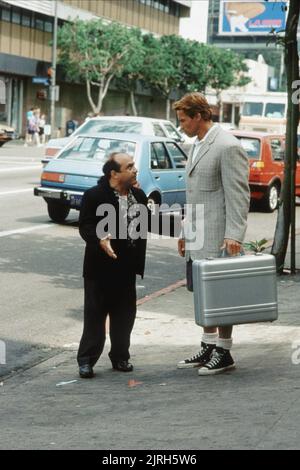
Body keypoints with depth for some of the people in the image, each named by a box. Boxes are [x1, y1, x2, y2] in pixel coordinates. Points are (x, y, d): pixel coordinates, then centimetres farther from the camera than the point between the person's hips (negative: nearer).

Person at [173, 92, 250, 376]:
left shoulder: (228, 147, -13)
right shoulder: (197, 145, 16)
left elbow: (238, 195, -17)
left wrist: (234, 235, -23)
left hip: (218, 237, -9)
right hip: (198, 238, 9)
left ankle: (224, 353, 8)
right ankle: (208, 348, 24)